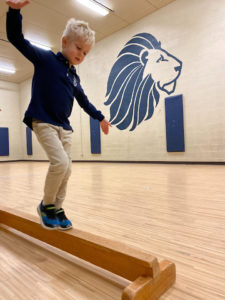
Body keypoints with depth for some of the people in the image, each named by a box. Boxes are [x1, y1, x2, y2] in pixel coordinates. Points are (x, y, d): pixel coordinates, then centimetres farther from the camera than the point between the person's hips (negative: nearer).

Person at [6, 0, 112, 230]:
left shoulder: (75, 77, 16)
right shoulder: (45, 58, 0)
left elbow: (83, 101, 27)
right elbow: (16, 38, -8)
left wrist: (100, 118, 33)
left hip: (64, 127, 7)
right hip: (43, 122, -7)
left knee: (66, 170, 3)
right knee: (60, 162, -22)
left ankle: (57, 208, 19)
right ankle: (46, 205, 2)